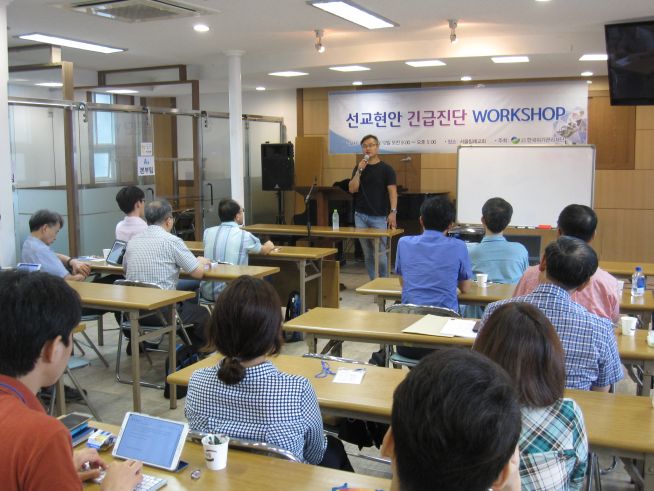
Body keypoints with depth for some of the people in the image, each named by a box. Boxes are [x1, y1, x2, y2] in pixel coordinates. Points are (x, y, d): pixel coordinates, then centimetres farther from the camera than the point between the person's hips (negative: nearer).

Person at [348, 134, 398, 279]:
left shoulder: (386, 169, -4)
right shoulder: (359, 167, 8)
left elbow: (392, 191, -12)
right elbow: (352, 189, -3)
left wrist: (393, 212, -24)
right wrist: (359, 170, -13)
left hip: (379, 217, -4)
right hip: (360, 216, 4)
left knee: (380, 253, -3)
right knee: (368, 253, 9)